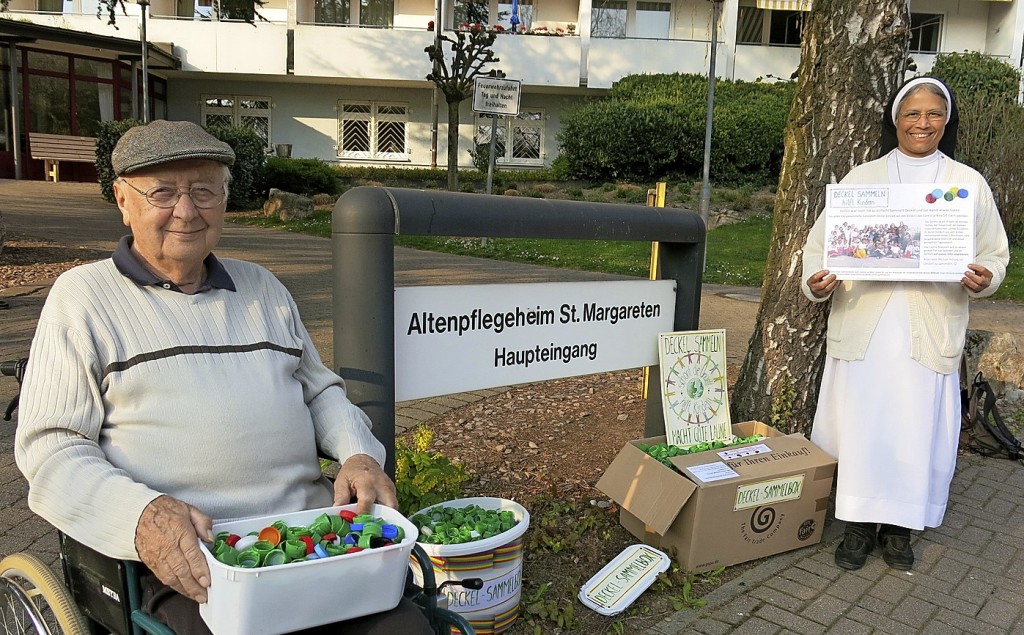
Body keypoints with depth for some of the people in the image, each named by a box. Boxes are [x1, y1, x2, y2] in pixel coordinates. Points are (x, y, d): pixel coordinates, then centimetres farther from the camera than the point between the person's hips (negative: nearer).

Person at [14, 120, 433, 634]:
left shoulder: (262, 287, 19)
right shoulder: (83, 296, 5)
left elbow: (321, 390, 24)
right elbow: (49, 447, -1)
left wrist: (359, 453, 2)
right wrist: (142, 515, -20)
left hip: (314, 529, 4)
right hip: (186, 556, -4)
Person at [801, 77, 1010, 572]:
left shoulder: (969, 184, 10)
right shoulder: (861, 178, 8)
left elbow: (996, 253, 10)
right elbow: (821, 242, 5)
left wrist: (983, 278, -12)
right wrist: (816, 281, -15)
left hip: (931, 332, 1)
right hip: (863, 325, 0)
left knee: (917, 429, 3)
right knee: (858, 424, 0)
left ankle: (899, 526, 23)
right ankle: (859, 525, 17)